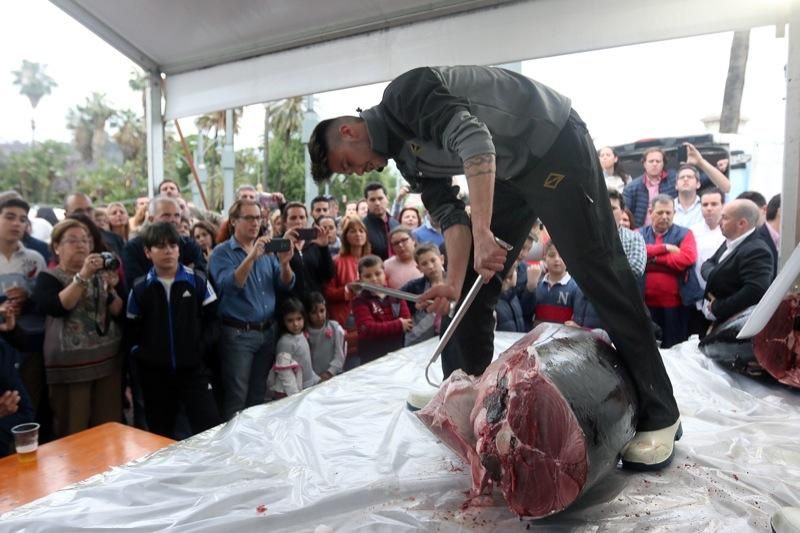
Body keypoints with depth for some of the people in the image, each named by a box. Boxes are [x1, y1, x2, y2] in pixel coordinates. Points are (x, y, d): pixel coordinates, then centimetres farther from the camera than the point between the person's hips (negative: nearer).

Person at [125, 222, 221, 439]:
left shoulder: (197, 280, -1)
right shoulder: (139, 288, 3)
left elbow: (213, 317, 3)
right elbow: (132, 330, 8)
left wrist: (202, 345, -6)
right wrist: (142, 355, -2)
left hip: (193, 367, -1)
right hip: (155, 372, 2)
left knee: (210, 427, -4)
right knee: (161, 435, 14)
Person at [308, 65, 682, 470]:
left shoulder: (404, 94, -17)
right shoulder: (407, 157, 9)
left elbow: (473, 138, -31)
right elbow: (449, 213, 2)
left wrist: (482, 232, -38)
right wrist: (454, 283, -11)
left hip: (553, 141, -9)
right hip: (510, 171, 9)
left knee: (598, 273, -12)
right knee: (472, 284, 7)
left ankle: (658, 416, -2)